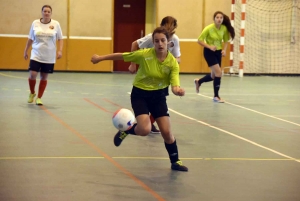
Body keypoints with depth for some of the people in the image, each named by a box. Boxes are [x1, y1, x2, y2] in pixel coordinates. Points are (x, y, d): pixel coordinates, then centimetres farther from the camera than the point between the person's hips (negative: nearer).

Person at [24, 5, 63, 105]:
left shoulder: (55, 24, -2)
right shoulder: (35, 23, 0)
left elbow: (60, 39, 4)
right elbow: (30, 39, 10)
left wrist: (60, 50, -9)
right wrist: (25, 51, 13)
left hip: (49, 57, 0)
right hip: (36, 55, 0)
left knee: (44, 77, 5)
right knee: (32, 75, -11)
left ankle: (39, 98, 18)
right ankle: (32, 93, 16)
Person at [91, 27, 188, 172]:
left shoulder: (172, 62, -16)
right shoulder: (144, 54, -20)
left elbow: (175, 85, -20)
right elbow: (121, 56, -8)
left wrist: (178, 90, -44)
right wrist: (100, 58, 1)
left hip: (158, 95, 2)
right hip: (140, 94, -2)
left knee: (166, 132, -2)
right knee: (144, 130, -22)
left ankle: (175, 162, 19)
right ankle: (125, 130, 12)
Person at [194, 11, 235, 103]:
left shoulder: (224, 28, -6)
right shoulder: (209, 28, -19)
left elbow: (226, 40, 10)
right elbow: (199, 40, -14)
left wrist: (224, 50, -7)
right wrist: (209, 46, -26)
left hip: (218, 52, 6)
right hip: (209, 52, -6)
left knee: (214, 76, 11)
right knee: (218, 72, -17)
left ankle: (198, 81, 42)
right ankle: (216, 96, -5)